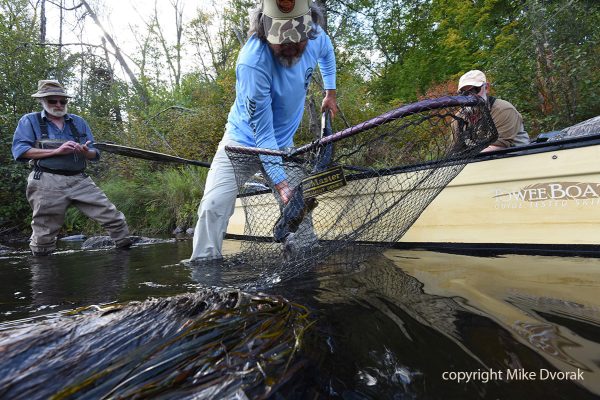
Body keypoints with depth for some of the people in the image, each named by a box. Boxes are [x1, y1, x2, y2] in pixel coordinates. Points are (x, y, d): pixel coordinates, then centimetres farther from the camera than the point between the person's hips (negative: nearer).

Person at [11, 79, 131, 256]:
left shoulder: (79, 122, 18)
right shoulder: (29, 121, 10)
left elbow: (95, 155, 14)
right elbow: (19, 151, -5)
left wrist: (86, 152, -10)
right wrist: (56, 151, -14)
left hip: (80, 180, 3)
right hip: (47, 183, -2)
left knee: (115, 219, -6)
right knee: (43, 238, 2)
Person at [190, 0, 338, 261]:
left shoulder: (316, 36, -14)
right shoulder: (252, 62, -32)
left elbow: (327, 53, 15)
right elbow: (263, 134, -29)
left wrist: (330, 92, 13)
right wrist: (280, 181, -32)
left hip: (283, 143, 5)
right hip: (244, 140, -4)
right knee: (214, 206, -20)